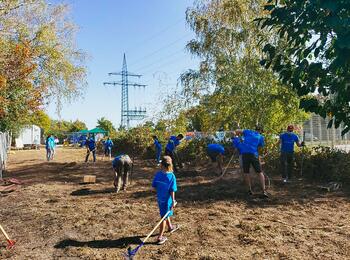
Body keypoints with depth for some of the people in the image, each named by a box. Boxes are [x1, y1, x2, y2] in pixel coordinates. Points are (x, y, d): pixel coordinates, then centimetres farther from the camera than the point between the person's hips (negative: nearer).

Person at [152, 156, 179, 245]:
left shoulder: (158, 174, -11)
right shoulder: (171, 176, -23)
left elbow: (154, 186, -3)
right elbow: (172, 191, -19)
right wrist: (173, 202, -9)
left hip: (160, 198, 5)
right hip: (167, 200, -5)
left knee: (166, 214, 27)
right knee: (164, 217, 8)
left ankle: (170, 227, 51)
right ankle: (160, 237, 17)